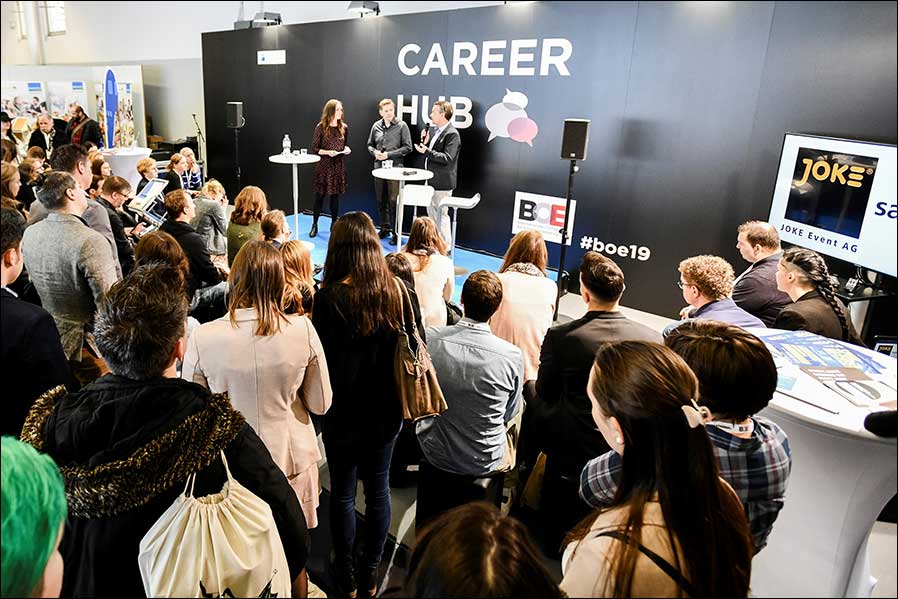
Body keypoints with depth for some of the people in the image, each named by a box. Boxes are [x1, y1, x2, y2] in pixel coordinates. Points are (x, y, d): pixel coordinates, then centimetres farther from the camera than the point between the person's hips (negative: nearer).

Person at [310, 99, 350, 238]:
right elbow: (314, 148, -4)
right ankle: (314, 225, 13)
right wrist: (328, 152, -19)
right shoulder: (321, 127, -5)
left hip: (339, 166, 3)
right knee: (320, 196, 1)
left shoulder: (344, 127, 5)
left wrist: (347, 149, -5)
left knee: (335, 196, 8)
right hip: (324, 166, -3)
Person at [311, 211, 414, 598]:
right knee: (378, 489, 17)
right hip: (385, 410, 3)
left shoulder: (329, 297, -21)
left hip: (344, 413, -3)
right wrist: (401, 402, 12)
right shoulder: (397, 290, -10)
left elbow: (320, 358, -15)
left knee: (343, 493, 15)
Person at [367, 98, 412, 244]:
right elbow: (370, 145, 19)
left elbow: (407, 147, -4)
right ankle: (385, 228, 24)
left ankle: (396, 233, 0)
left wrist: (389, 154, -11)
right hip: (379, 167, 5)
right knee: (381, 200, 10)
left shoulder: (401, 125, -3)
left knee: (393, 201, -8)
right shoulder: (376, 126, 9)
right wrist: (375, 152, -3)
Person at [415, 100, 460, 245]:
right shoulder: (433, 129, 10)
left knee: (442, 214, -2)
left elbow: (447, 158, -23)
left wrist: (427, 152, -26)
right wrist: (424, 142, -2)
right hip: (430, 179, 9)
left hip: (442, 181, -9)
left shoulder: (452, 134, -16)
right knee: (431, 212, 19)